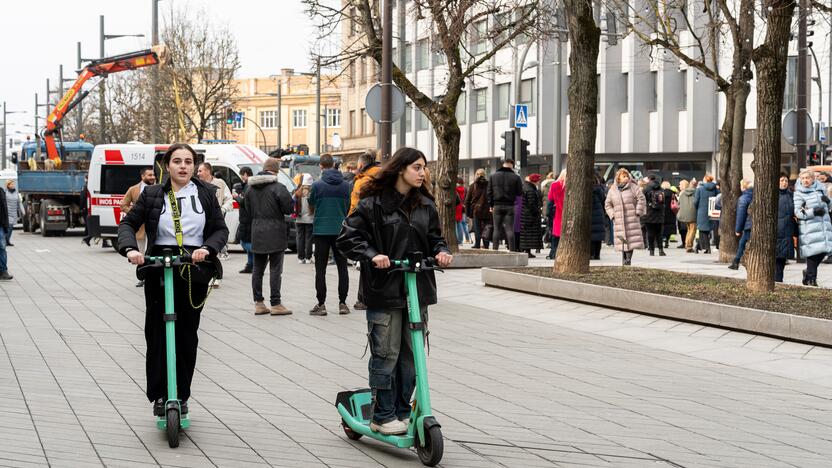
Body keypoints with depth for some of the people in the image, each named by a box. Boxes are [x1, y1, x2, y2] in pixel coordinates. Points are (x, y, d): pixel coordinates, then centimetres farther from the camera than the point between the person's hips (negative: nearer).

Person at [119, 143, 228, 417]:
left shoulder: (206, 193, 6)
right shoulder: (152, 195, 5)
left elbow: (221, 229, 4)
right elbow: (128, 223, 3)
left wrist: (207, 249, -15)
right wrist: (130, 249, -17)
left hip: (194, 271, 1)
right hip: (158, 269, 0)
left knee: (187, 335, 4)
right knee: (157, 333, -2)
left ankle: (181, 395, 14)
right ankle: (159, 395, 7)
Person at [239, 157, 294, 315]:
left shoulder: (250, 188, 9)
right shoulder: (278, 187, -12)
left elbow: (245, 214, 13)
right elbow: (289, 209, -12)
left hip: (257, 235, 6)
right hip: (275, 235, -6)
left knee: (258, 269, 10)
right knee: (275, 269, -2)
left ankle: (258, 303, 12)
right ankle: (275, 304, -2)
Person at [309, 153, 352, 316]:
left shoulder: (317, 185, -9)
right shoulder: (345, 185, -1)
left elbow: (311, 204, 4)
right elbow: (348, 207, 8)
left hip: (321, 230, -2)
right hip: (340, 229, 2)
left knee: (320, 268, 3)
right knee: (342, 266, 10)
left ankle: (321, 304, 1)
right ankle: (342, 303, 10)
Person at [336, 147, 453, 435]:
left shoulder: (425, 205, 11)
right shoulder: (374, 203, -6)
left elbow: (433, 237, 20)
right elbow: (347, 237, -8)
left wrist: (440, 251, -1)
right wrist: (371, 255, -22)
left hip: (418, 290, 5)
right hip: (384, 291, -5)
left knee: (411, 354, 9)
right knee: (386, 354, -1)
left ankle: (402, 412, 21)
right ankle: (382, 416, 9)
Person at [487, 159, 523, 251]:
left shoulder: (493, 176, 5)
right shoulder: (515, 177, -4)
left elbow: (489, 192, 7)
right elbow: (520, 192, -1)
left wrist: (491, 205, 11)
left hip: (497, 206, 2)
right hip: (510, 206, -2)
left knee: (496, 229, 5)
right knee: (510, 229, -1)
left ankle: (495, 250, 2)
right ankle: (511, 250, -4)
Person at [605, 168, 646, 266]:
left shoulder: (633, 187, 4)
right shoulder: (612, 190, 12)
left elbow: (641, 199, 1)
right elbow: (607, 204, 18)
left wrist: (638, 212, -5)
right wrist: (612, 215, 6)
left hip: (632, 219, -2)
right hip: (619, 221, 2)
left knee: (631, 240, -9)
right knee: (622, 240, -1)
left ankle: (628, 260, -2)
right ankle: (625, 261, 6)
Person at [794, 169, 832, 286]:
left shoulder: (820, 189, 14)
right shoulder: (798, 194, -2)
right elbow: (797, 212, -10)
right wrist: (813, 212, -20)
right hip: (809, 228, -5)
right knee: (812, 253, -7)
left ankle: (809, 272, 25)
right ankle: (810, 277, 8)